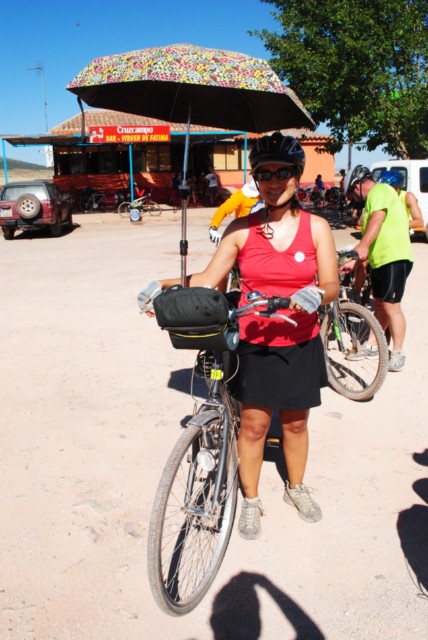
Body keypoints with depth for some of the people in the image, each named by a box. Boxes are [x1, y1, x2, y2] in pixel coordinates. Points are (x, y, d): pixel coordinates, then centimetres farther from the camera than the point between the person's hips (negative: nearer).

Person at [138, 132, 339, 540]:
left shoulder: (316, 227, -3)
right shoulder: (241, 229, -3)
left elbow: (331, 284, -8)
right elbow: (208, 279, -4)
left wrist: (317, 295, -30)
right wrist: (166, 286, -19)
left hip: (300, 345, 1)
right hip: (254, 344, -1)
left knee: (295, 422, 16)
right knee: (253, 425, 6)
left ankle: (296, 488, 42)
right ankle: (251, 501, 29)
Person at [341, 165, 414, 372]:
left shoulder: (379, 190, -7)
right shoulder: (373, 200, 24)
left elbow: (377, 218, -27)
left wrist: (363, 245, -40)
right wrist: (355, 262, 23)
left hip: (394, 259, -10)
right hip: (380, 260, 10)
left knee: (391, 307, -7)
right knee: (379, 305, 17)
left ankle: (398, 353, 2)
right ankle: (371, 345, 26)